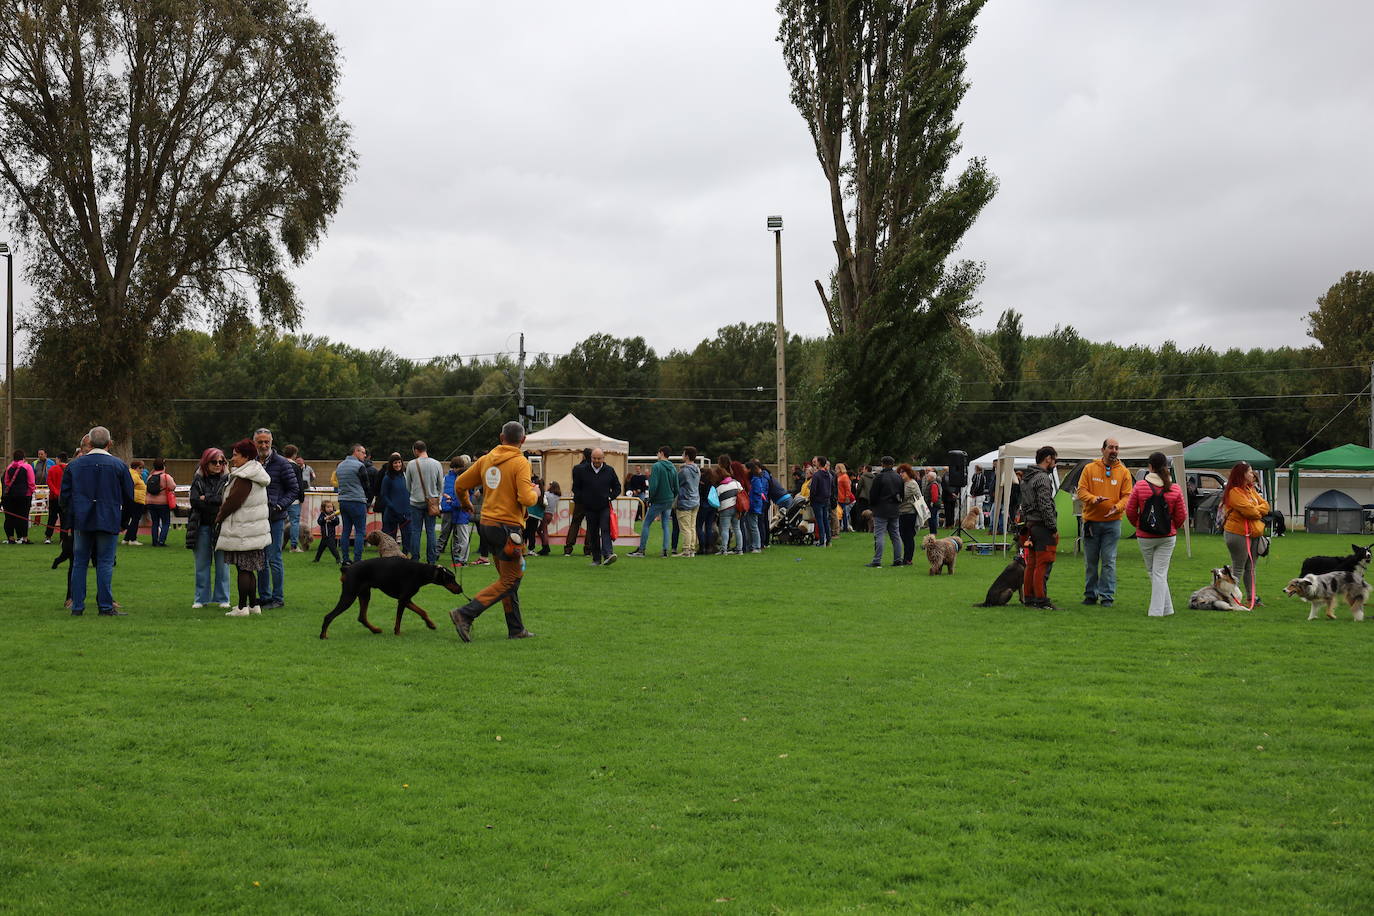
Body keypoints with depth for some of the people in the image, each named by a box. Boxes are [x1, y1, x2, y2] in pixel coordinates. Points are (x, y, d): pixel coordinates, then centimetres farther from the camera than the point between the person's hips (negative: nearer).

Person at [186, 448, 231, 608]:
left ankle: (222, 598, 10)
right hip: (202, 527, 2)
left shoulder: (228, 480, 2)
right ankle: (201, 598, 14)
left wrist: (207, 498, -9)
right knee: (202, 564, 6)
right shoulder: (198, 480, 9)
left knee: (222, 563, 1)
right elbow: (194, 501, -5)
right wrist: (217, 505, -11)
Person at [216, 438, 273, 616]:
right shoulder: (256, 475, 13)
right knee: (249, 569, 14)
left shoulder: (244, 479, -17)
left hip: (243, 532, -9)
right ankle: (254, 604, 17)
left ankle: (242, 607, -2)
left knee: (243, 569, -5)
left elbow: (232, 501, -15)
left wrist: (219, 517, 1)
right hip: (256, 529, 9)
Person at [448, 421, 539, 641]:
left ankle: (516, 629, 19)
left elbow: (461, 483, 14)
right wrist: (535, 493, 2)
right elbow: (526, 499, -21)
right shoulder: (520, 462, -12)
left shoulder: (486, 459, 8)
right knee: (509, 581, -2)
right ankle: (465, 614, -13)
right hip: (507, 527, -8)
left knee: (509, 578, 16)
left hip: (487, 524, 8)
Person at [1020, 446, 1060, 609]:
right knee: (1043, 565, -8)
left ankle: (1029, 597, 16)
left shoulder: (1026, 478, 17)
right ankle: (1041, 600, -9)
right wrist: (1053, 528, -15)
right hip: (1043, 527, -10)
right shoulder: (1042, 478, -15)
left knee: (1031, 564, 12)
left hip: (1031, 525, 10)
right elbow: (1045, 506, -20)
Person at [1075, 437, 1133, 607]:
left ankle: (1107, 596, 2)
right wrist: (1093, 498, -21)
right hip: (1091, 521, 1)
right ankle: (1090, 595, 17)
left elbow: (1127, 496, 2)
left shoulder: (1124, 472, 4)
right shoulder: (1089, 468, 3)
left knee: (1109, 560, -3)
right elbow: (1081, 491, 0)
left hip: (1112, 522, -1)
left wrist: (1117, 507, -19)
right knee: (1090, 561, 7)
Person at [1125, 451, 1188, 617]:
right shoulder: (1175, 489, -5)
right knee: (1160, 573, 5)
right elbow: (1182, 516, 0)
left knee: (1152, 572, 13)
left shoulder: (1139, 487, -9)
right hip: (1167, 537, 1)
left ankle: (1167, 608, 17)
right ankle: (1157, 610, 4)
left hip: (1145, 537, -1)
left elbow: (1130, 511, -3)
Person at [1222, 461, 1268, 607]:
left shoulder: (1251, 489, 15)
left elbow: (1265, 505, 9)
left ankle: (1251, 597, 21)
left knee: (1250, 567, 14)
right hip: (1238, 533, -9)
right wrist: (1259, 512, -1)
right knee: (1238, 568, -6)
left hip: (1253, 533, 9)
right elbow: (1249, 510, -22)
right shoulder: (1234, 492, -16)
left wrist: (1255, 510, -10)